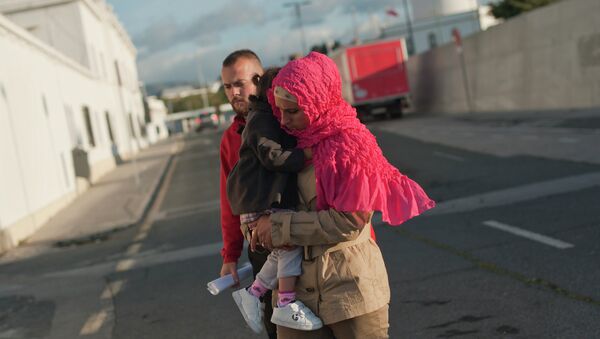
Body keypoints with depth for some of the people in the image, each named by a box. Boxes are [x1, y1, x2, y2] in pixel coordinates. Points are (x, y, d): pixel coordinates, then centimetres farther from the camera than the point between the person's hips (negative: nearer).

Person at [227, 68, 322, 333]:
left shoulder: (275, 120, 22)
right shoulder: (260, 122, -11)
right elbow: (272, 157, -21)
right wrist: (305, 153, -22)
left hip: (275, 198, 10)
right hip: (260, 201, -10)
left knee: (282, 250, 8)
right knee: (290, 244, -13)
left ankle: (252, 293, 17)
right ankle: (286, 305, -8)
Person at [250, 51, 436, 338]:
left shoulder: (350, 145, -12)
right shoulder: (291, 141, 6)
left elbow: (348, 222, -18)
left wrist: (279, 226, -15)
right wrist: (258, 220, -9)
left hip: (352, 286, -5)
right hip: (297, 287, 5)